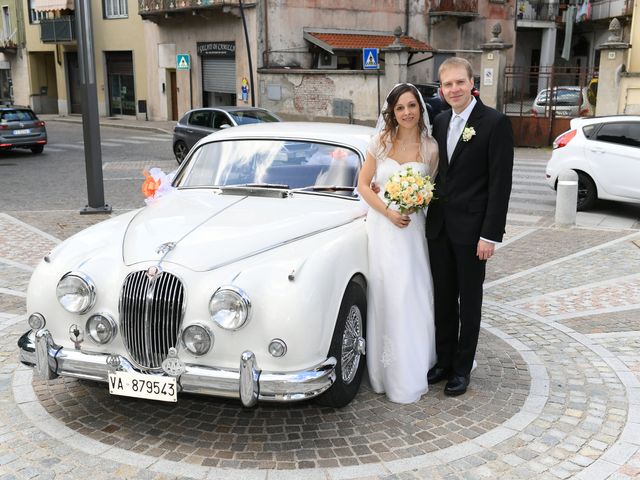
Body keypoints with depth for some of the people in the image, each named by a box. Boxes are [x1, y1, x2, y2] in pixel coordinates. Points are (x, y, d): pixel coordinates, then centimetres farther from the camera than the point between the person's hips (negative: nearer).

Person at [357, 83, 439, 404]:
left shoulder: (430, 147, 1)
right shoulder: (380, 142, 0)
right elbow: (363, 185, 1)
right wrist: (388, 212, -11)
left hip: (412, 227, 1)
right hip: (382, 226, 0)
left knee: (413, 296, 2)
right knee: (385, 297, 2)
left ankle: (412, 370, 21)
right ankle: (388, 371, 15)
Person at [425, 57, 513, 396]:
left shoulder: (495, 123, -10)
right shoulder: (440, 122, 9)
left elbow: (500, 183, -13)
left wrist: (490, 234, -16)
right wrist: (431, 213, 7)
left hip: (471, 229, -5)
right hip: (439, 226, 6)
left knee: (469, 301, 9)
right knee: (443, 298, 14)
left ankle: (462, 368, 22)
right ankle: (444, 361, 28)